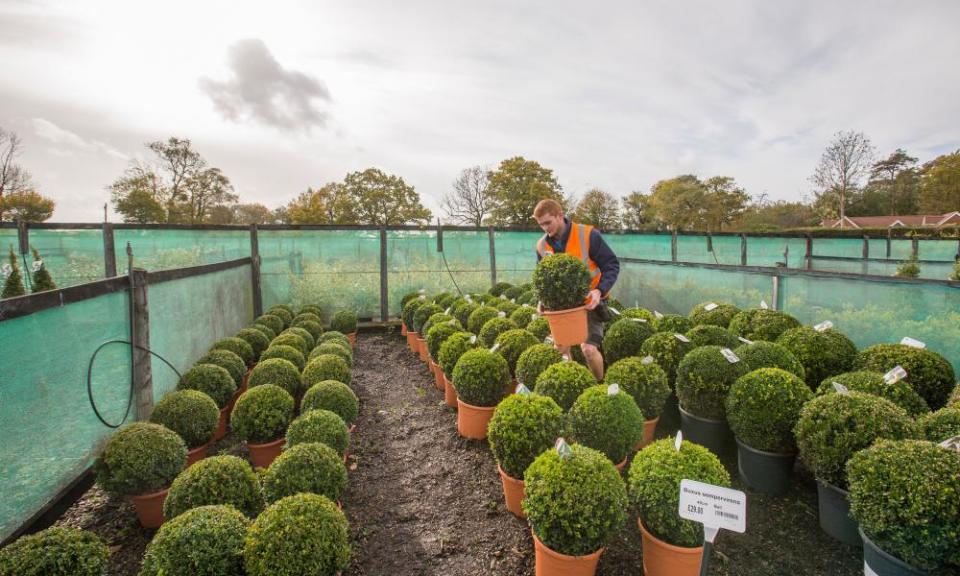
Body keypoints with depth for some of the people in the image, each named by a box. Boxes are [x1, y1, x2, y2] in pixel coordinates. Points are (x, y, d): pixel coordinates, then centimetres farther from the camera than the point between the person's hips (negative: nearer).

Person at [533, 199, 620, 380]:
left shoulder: (588, 235, -17)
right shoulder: (542, 245, -3)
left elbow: (612, 264, -13)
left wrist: (600, 290, -28)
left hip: (589, 302, -5)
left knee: (589, 348, -13)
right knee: (560, 348, 6)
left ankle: (599, 385, 14)